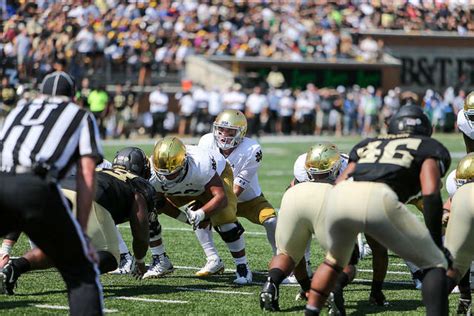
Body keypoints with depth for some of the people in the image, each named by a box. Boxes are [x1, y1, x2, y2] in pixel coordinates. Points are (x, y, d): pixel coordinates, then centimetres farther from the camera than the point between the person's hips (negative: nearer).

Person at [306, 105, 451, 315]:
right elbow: (430, 195, 8)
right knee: (435, 264, 10)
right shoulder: (429, 148, 25)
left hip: (337, 197, 5)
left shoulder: (368, 144, 37)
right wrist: (436, 243, 10)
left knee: (335, 260, 35)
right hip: (379, 199, -4)